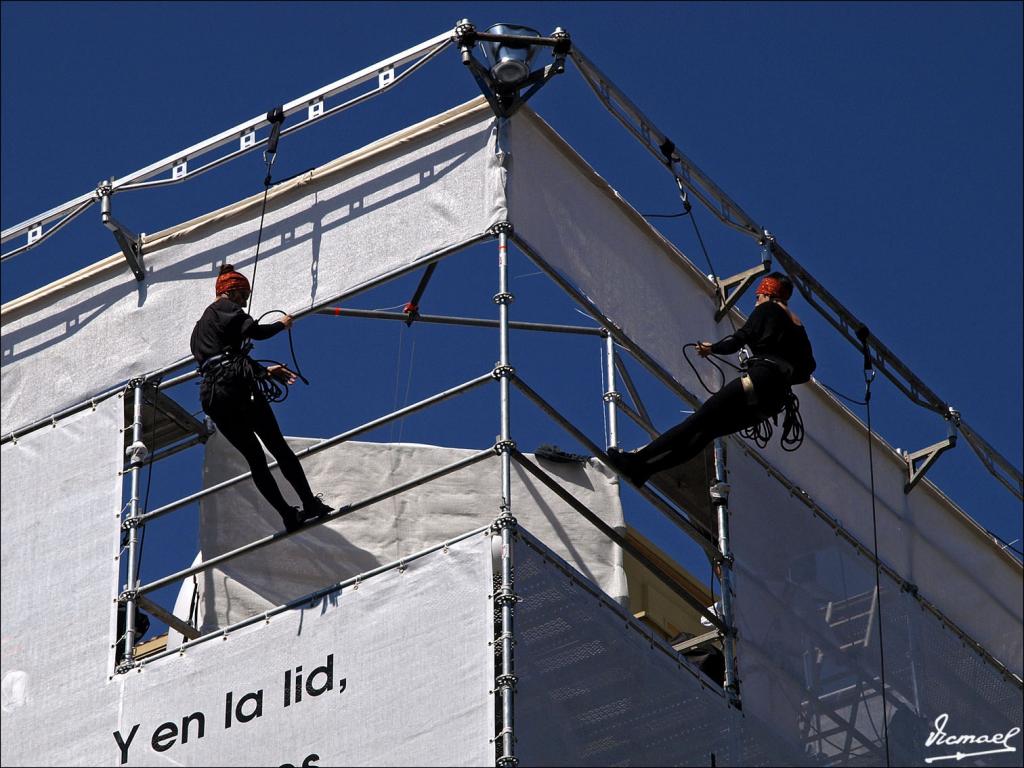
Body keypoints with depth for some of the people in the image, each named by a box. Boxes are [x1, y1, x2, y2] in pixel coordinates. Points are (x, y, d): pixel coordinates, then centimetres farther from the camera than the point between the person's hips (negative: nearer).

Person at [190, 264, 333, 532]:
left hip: (211, 396, 7)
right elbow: (255, 331, -6)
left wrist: (266, 371, 35)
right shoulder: (225, 308, 6)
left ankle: (288, 514, -2)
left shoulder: (199, 327, 30)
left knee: (253, 456, 6)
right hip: (236, 383, -7)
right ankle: (310, 503, -9)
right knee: (278, 446, -4)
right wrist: (282, 324, 13)